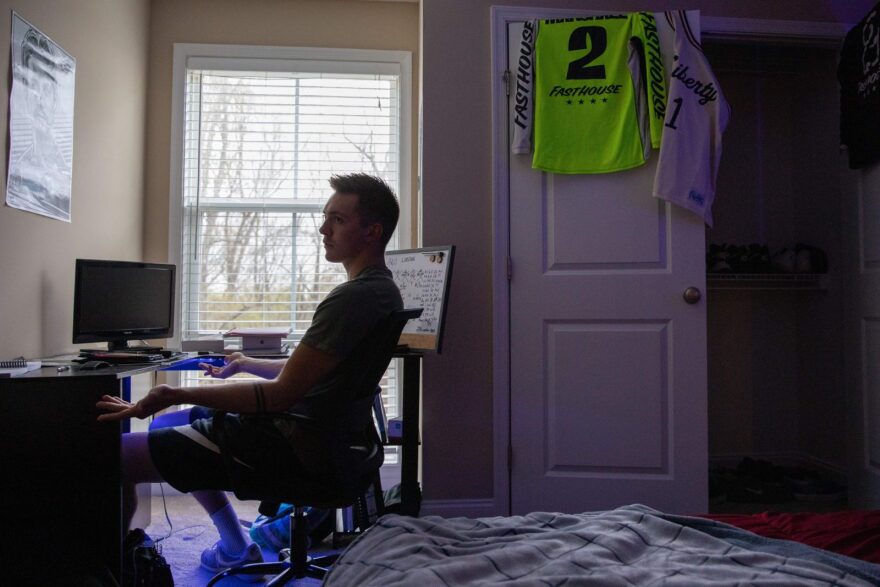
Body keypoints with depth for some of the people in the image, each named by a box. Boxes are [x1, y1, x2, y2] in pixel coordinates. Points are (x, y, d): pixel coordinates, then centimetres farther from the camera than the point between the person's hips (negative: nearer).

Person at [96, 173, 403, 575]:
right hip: (306, 429, 11)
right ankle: (236, 548, 29)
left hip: (289, 443, -11)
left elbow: (282, 394, -23)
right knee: (166, 426, 26)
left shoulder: (354, 297, -22)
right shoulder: (379, 288, 10)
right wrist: (246, 365, 23)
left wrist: (176, 395, -22)